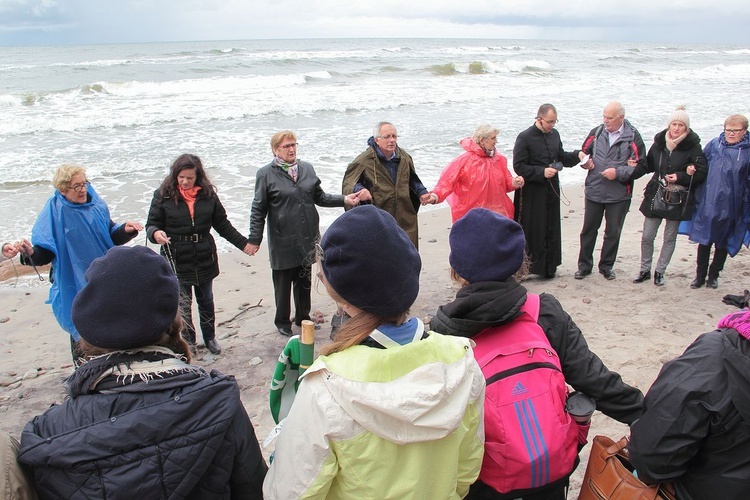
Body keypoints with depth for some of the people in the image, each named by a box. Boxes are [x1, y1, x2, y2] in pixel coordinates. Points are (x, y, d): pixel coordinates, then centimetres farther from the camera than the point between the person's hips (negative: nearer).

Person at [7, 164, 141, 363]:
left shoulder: (97, 205, 0)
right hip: (73, 286, -4)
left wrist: (125, 230, -11)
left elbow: (112, 237, 9)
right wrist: (30, 252, -33)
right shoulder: (54, 212, -10)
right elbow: (44, 253, -11)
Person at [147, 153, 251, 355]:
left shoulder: (208, 194, 1)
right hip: (177, 260, -2)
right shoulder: (163, 195, -6)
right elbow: (152, 224, -4)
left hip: (204, 259, 2)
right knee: (182, 304, 6)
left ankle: (210, 337, 33)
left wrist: (243, 243, 8)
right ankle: (187, 342, 24)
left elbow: (222, 224, 9)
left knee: (206, 301, 16)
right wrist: (155, 233, -27)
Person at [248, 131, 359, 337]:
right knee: (283, 284, 8)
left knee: (304, 282, 17)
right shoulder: (266, 174, -6)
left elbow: (319, 197, 12)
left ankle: (303, 317, 35)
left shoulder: (306, 168, 7)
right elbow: (258, 210, -5)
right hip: (282, 241, -4)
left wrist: (344, 200, -1)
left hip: (307, 238, 4)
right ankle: (282, 321, 27)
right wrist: (255, 239, -7)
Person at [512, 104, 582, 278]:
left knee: (552, 230, 11)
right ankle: (527, 266, 7)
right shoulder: (524, 138, -10)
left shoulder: (554, 134, 11)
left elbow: (561, 158, 22)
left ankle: (549, 267, 23)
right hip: (532, 194, -7)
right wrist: (542, 172, -22)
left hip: (552, 191, 7)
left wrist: (577, 155, 3)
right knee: (533, 231, -4)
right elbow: (519, 167, -13)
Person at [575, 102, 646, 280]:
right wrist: (585, 162, -7)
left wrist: (618, 173, -18)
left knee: (613, 232, 10)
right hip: (594, 191, 2)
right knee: (588, 230, 9)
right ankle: (584, 265, 21)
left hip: (619, 195, -2)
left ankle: (606, 266, 26)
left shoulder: (633, 137, -7)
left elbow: (641, 166, -8)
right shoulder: (596, 132, 2)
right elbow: (583, 152, 15)